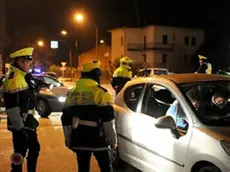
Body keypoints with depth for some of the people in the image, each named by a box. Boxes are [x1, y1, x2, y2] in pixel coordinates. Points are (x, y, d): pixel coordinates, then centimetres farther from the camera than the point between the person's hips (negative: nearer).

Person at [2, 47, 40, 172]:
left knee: (34, 148, 20)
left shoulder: (22, 77, 13)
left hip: (26, 122, 10)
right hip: (20, 124, -10)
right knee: (20, 153, -2)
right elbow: (12, 107, -24)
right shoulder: (14, 79, -19)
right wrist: (20, 127, -23)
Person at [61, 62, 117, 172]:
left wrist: (68, 141, 19)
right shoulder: (101, 93, -7)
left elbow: (66, 120, 12)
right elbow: (108, 119, -10)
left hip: (79, 140, 5)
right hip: (97, 139, -5)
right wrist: (113, 139, -2)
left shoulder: (71, 94, 10)